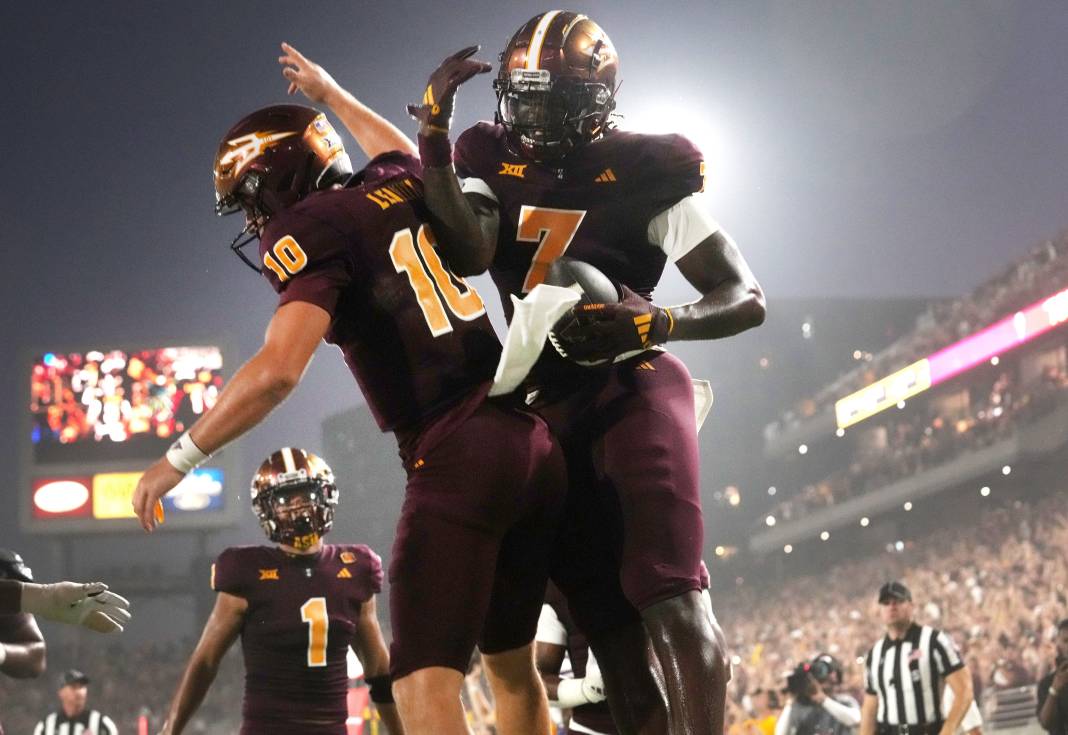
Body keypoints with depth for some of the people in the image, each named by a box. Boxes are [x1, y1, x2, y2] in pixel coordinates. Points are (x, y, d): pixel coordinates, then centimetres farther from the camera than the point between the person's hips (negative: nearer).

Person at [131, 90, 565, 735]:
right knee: (512, 663, 19)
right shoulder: (396, 183, 14)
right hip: (531, 436, 8)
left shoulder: (309, 231, -6)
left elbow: (278, 370, -19)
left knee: (426, 682, -9)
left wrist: (180, 459, -10)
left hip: (454, 456, -8)